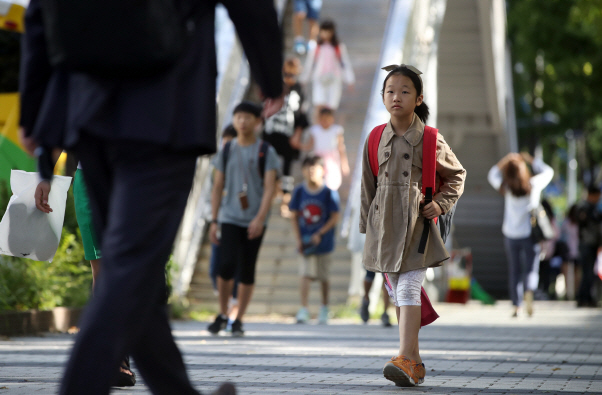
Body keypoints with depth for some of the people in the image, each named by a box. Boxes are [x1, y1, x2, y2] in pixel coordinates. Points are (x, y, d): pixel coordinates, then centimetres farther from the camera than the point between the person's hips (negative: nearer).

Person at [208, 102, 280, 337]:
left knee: (247, 271, 1)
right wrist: (214, 222, 6)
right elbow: (218, 187, 11)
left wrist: (260, 217, -20)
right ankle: (222, 315, 6)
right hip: (230, 218, 1)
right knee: (227, 265, -13)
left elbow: (269, 187, -6)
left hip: (254, 220, -1)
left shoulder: (266, 152, 2)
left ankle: (238, 321, 11)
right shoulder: (227, 151, 10)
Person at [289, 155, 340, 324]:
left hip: (323, 241, -1)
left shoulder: (329, 193, -6)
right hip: (305, 241, 1)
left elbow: (334, 218, -6)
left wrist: (319, 234, -16)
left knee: (323, 276, 10)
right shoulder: (299, 191, 0)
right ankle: (303, 310, -12)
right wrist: (298, 239, -5)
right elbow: (295, 217, 5)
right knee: (305, 275, -10)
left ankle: (324, 308, 27)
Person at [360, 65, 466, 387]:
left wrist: (441, 203, -4)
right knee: (396, 293, 7)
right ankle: (415, 364, 15)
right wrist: (367, 227, 12)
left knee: (409, 288, -15)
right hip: (384, 224, 4)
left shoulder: (431, 140, -2)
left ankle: (406, 358, -21)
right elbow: (368, 186, 13)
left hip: (416, 222, -4)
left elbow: (456, 175, 10)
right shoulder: (377, 139, 6)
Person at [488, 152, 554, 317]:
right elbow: (548, 171, 12)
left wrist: (506, 160, 10)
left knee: (514, 271, 9)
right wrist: (530, 159, 16)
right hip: (530, 234, -1)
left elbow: (492, 174, 14)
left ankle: (516, 306, 8)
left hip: (511, 235, 1)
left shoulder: (506, 188, -5)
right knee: (531, 269, 1)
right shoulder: (534, 184, -7)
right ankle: (529, 291, -28)